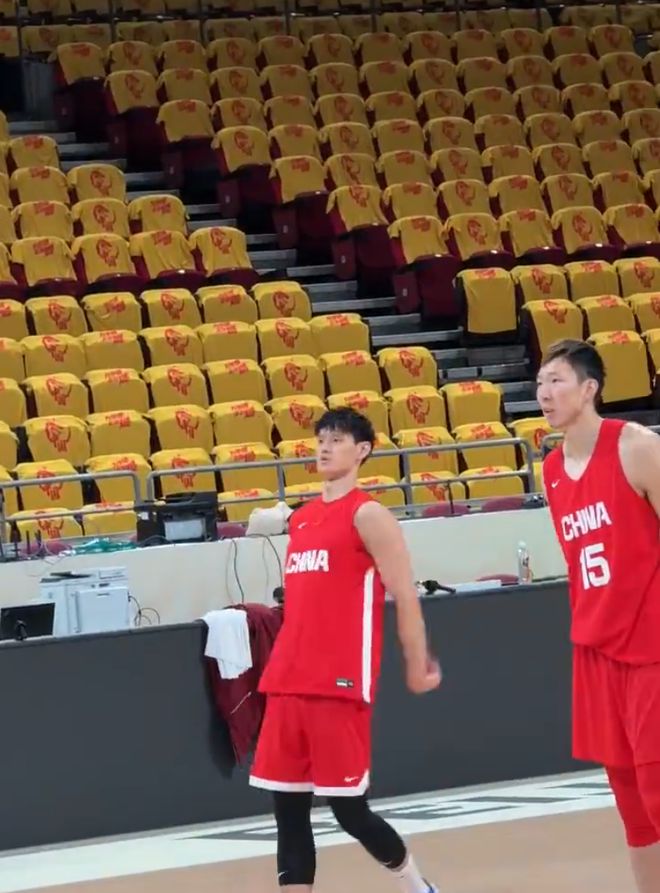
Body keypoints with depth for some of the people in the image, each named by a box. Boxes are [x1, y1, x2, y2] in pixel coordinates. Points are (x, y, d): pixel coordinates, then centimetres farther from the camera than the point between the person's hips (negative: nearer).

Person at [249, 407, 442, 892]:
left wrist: (418, 667, -7)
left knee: (348, 807, -1)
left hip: (340, 685, -7)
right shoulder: (301, 519, 17)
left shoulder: (368, 515, -6)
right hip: (290, 683, 7)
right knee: (289, 808, 3)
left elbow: (405, 595, -7)